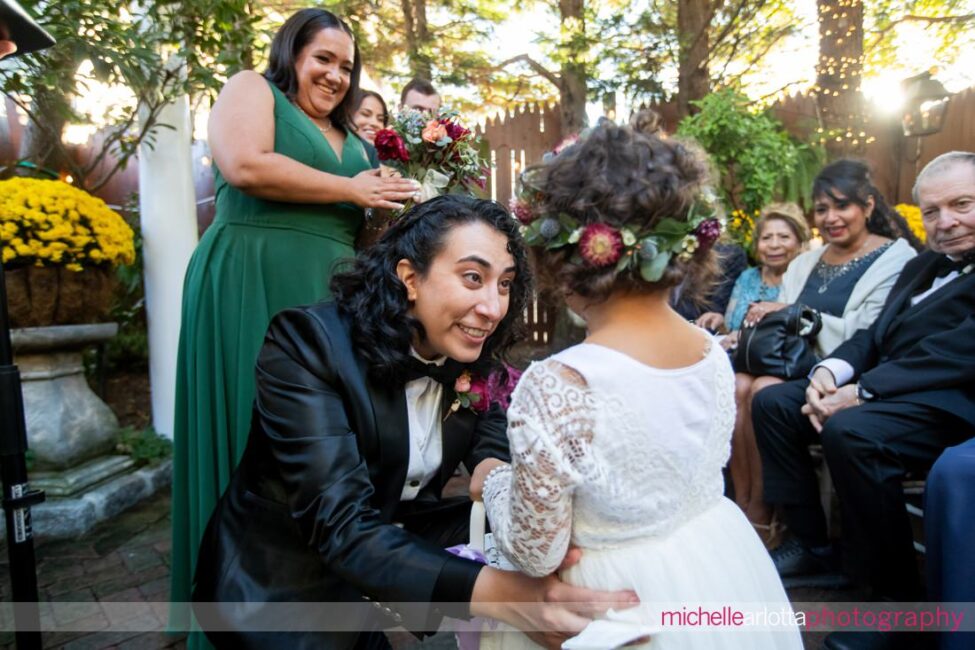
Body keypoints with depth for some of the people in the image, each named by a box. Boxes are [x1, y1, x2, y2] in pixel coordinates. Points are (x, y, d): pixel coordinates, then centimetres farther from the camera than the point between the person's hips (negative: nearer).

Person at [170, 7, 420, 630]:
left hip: (328, 295, 7)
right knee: (258, 436, -3)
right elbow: (244, 166, -14)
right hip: (252, 286, -6)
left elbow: (363, 225, 27)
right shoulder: (252, 89, 6)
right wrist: (353, 190, -8)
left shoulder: (350, 138, 24)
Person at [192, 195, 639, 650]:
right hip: (282, 583, -5)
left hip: (396, 539, 6)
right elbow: (340, 525, -32)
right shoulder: (308, 343, -24)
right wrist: (492, 590, -44)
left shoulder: (473, 357, -7)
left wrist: (497, 473, -26)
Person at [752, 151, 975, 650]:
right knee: (773, 402, -1)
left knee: (850, 432, -34)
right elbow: (875, 335, 13)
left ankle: (896, 601, -13)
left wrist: (862, 392, -24)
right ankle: (811, 542, 9)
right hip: (891, 387, 9)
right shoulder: (922, 266, 21)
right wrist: (828, 371, -7)